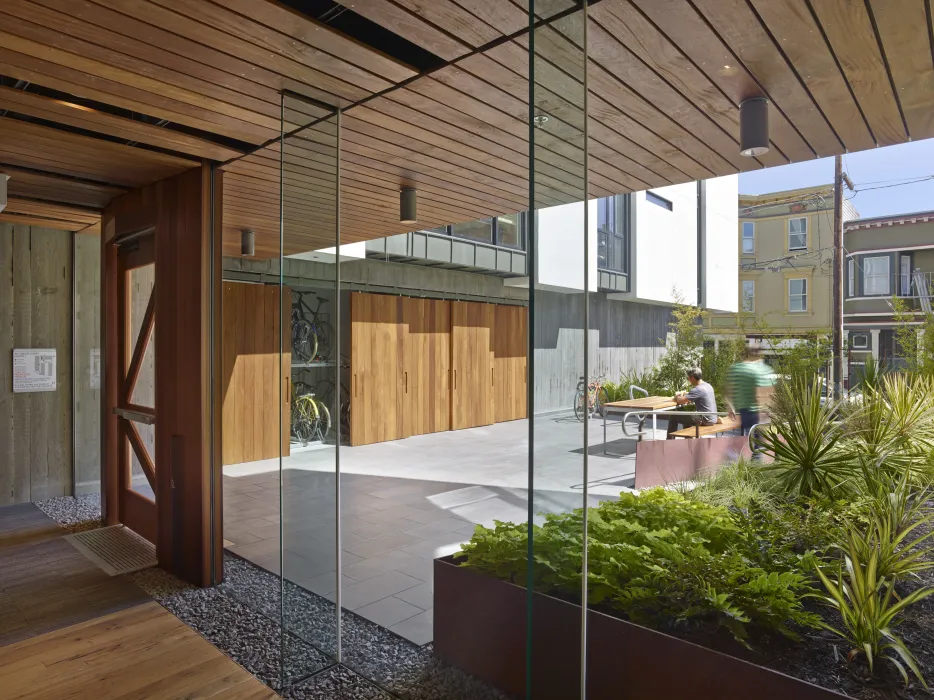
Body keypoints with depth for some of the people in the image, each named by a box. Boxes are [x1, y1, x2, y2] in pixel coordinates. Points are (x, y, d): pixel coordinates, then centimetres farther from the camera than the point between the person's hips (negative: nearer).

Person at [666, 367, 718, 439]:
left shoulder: (698, 389, -20)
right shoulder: (708, 386, 9)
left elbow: (680, 401, -21)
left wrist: (677, 397, 1)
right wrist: (684, 394, 10)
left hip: (705, 420, -10)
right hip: (712, 419, 10)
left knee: (674, 416, -4)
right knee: (686, 415, 33)